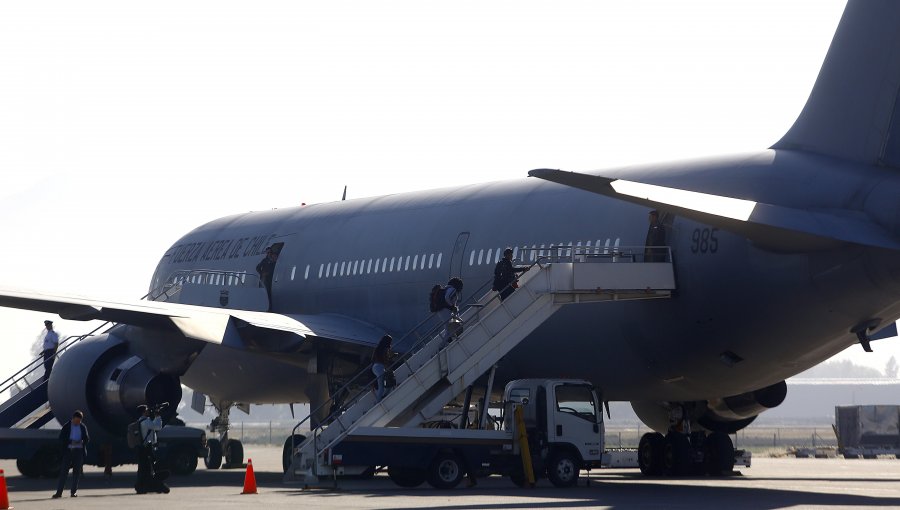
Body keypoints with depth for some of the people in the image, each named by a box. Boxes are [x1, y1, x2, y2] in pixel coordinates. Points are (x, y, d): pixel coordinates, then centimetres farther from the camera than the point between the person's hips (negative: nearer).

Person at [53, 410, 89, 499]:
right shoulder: (66, 427, 2)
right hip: (68, 450, -2)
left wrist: (81, 442, -12)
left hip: (79, 450, 2)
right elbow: (61, 439, -2)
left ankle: (74, 491, 9)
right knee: (64, 470, -7)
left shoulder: (83, 427, 8)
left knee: (77, 471, 2)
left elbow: (87, 439, 9)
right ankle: (59, 492, -8)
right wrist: (70, 442, -18)